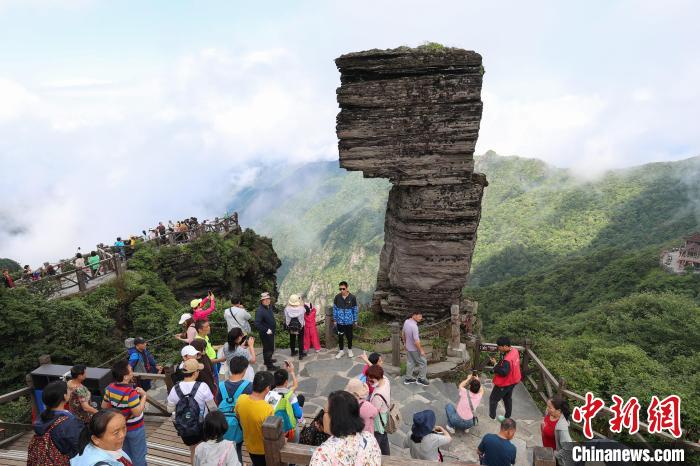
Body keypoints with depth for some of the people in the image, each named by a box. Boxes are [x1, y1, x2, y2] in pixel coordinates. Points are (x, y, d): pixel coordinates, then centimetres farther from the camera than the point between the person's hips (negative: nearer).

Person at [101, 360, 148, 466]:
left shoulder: (110, 388, -10)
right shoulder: (130, 392, -33)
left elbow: (104, 406, 4)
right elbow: (137, 412, -28)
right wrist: (144, 395, -22)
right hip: (135, 429, -7)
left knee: (126, 454, 26)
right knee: (139, 456, 14)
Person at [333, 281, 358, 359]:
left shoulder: (352, 297, -13)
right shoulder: (337, 297, -9)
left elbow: (355, 309, -3)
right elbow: (335, 309, 1)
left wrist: (355, 320, 2)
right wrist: (334, 320, 3)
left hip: (349, 321, -1)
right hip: (340, 321, 1)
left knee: (349, 336, 14)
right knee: (340, 336, 13)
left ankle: (350, 350, 35)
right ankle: (341, 351, 30)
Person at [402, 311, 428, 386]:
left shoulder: (406, 322, -7)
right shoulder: (414, 326, -33)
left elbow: (403, 333, 9)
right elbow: (416, 341, -30)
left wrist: (405, 343, 22)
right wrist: (421, 350, -16)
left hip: (408, 347, 8)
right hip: (414, 349, -8)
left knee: (410, 362, 21)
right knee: (423, 362, 10)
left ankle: (408, 378, 33)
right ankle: (421, 379, 21)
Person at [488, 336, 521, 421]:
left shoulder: (507, 359, -36)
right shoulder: (515, 351, -8)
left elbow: (503, 372, -33)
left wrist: (495, 364, -25)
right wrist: (501, 354, -7)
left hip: (504, 383, -9)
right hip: (513, 381, 9)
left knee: (493, 399, 9)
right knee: (508, 398, 26)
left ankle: (491, 417, 21)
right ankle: (507, 417, 40)